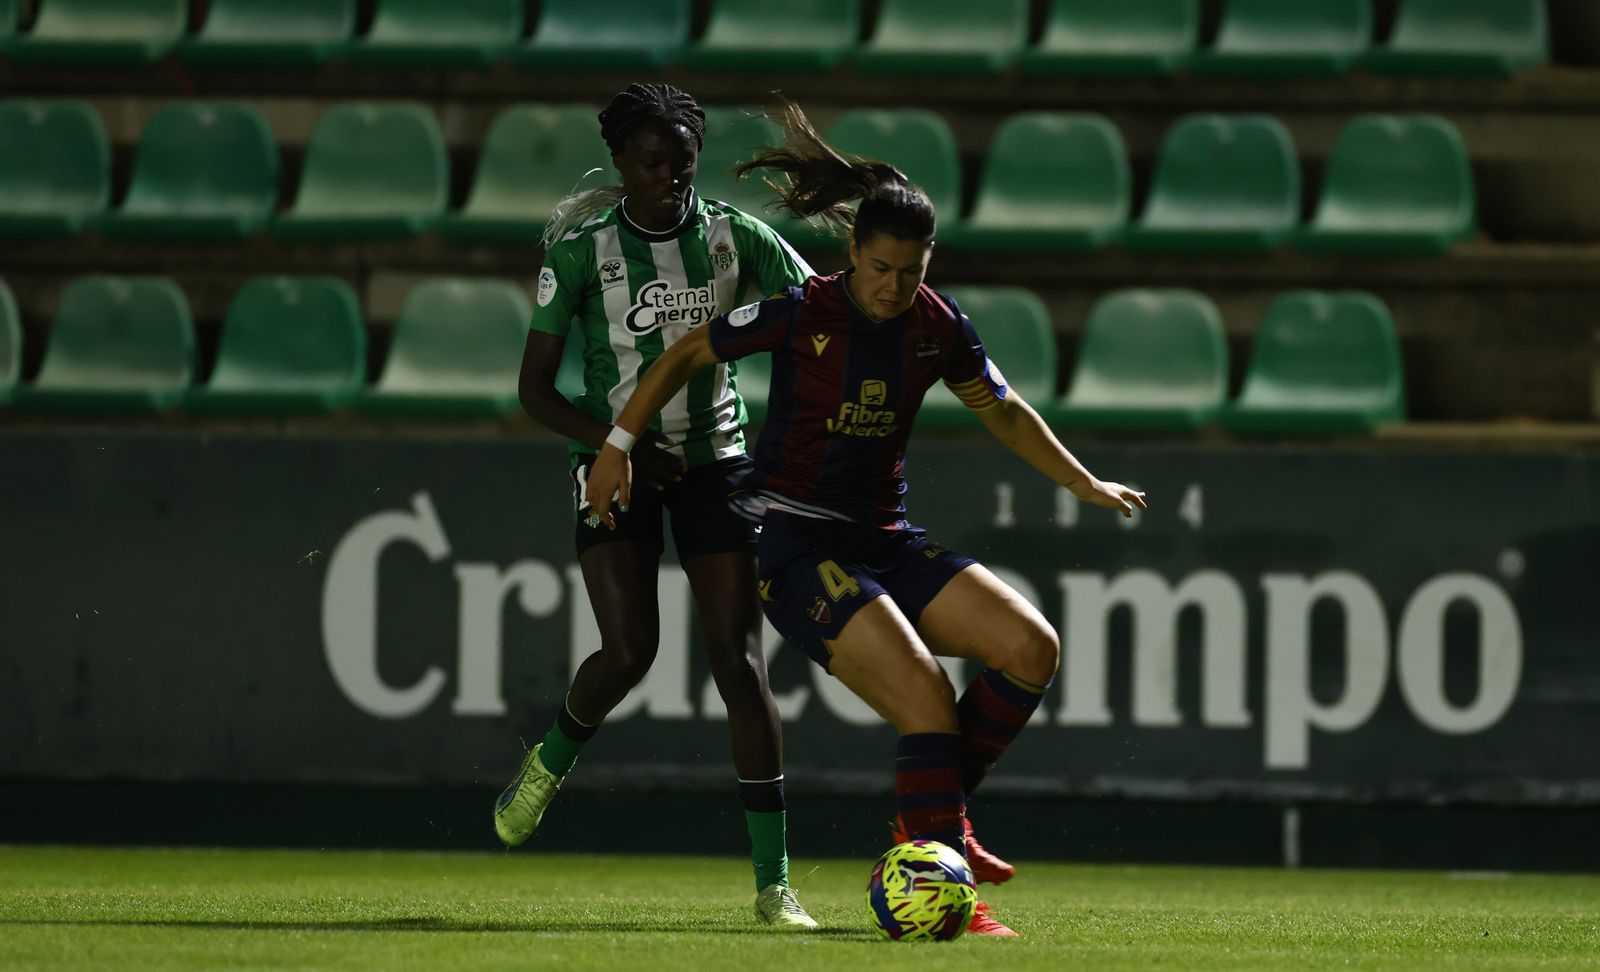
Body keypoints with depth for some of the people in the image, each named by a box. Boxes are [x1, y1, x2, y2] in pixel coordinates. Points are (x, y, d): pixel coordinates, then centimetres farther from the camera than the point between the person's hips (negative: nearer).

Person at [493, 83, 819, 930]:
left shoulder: (732, 238, -2)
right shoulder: (581, 250, -7)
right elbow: (535, 390, -5)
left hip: (713, 459, 1)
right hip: (617, 457, -1)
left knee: (738, 660, -9)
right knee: (629, 650, -17)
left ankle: (774, 885, -8)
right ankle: (550, 763, 19)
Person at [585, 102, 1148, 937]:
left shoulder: (935, 326, 2)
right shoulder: (802, 313, -12)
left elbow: (1004, 412, 19)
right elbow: (688, 354, 0)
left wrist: (1084, 484, 20)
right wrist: (619, 445, -1)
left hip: (886, 543, 6)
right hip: (798, 548, -6)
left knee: (1032, 648, -12)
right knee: (927, 700, -24)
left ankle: (933, 819, 3)